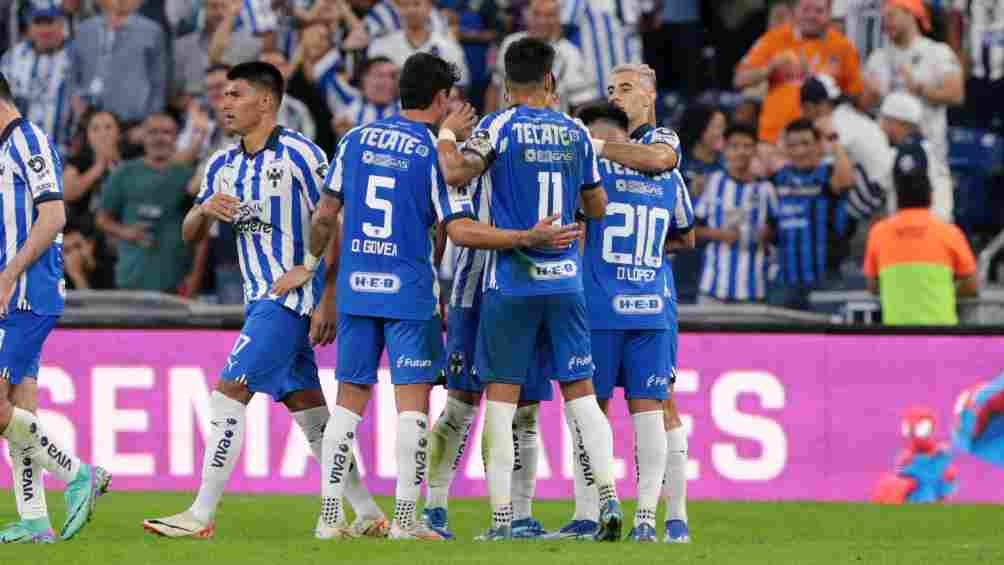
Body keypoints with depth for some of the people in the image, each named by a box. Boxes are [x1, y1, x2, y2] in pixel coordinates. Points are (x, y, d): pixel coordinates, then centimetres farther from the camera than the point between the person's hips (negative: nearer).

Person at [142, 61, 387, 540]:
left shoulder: (299, 155, -11)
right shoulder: (223, 166, 13)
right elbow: (189, 235, 15)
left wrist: (329, 300, -15)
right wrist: (205, 210, -9)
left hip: (293, 297, -8)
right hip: (261, 298, 8)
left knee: (229, 395, -12)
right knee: (308, 408, 9)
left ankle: (201, 515, -10)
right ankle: (369, 515, 14)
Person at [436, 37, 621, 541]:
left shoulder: (498, 127, -4)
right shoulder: (577, 134, 7)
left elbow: (459, 173, -19)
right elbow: (598, 208, 13)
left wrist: (445, 140, 1)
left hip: (510, 281, -3)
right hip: (566, 280, 3)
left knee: (501, 396, 2)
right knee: (580, 391, 8)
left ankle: (501, 517, 0)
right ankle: (608, 496, -6)